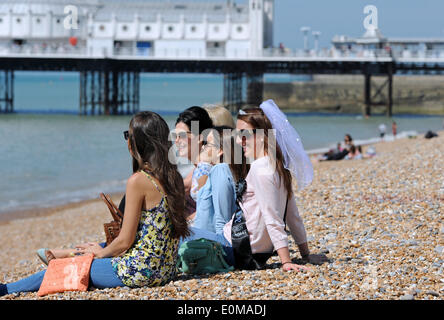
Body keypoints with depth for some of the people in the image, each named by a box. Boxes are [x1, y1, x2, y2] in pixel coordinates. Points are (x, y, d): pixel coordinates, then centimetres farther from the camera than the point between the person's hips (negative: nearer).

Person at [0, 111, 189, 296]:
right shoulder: (174, 177, 6)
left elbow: (125, 241, -15)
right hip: (166, 270, 8)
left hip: (140, 271, -8)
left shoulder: (138, 180, -18)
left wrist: (101, 253, 6)